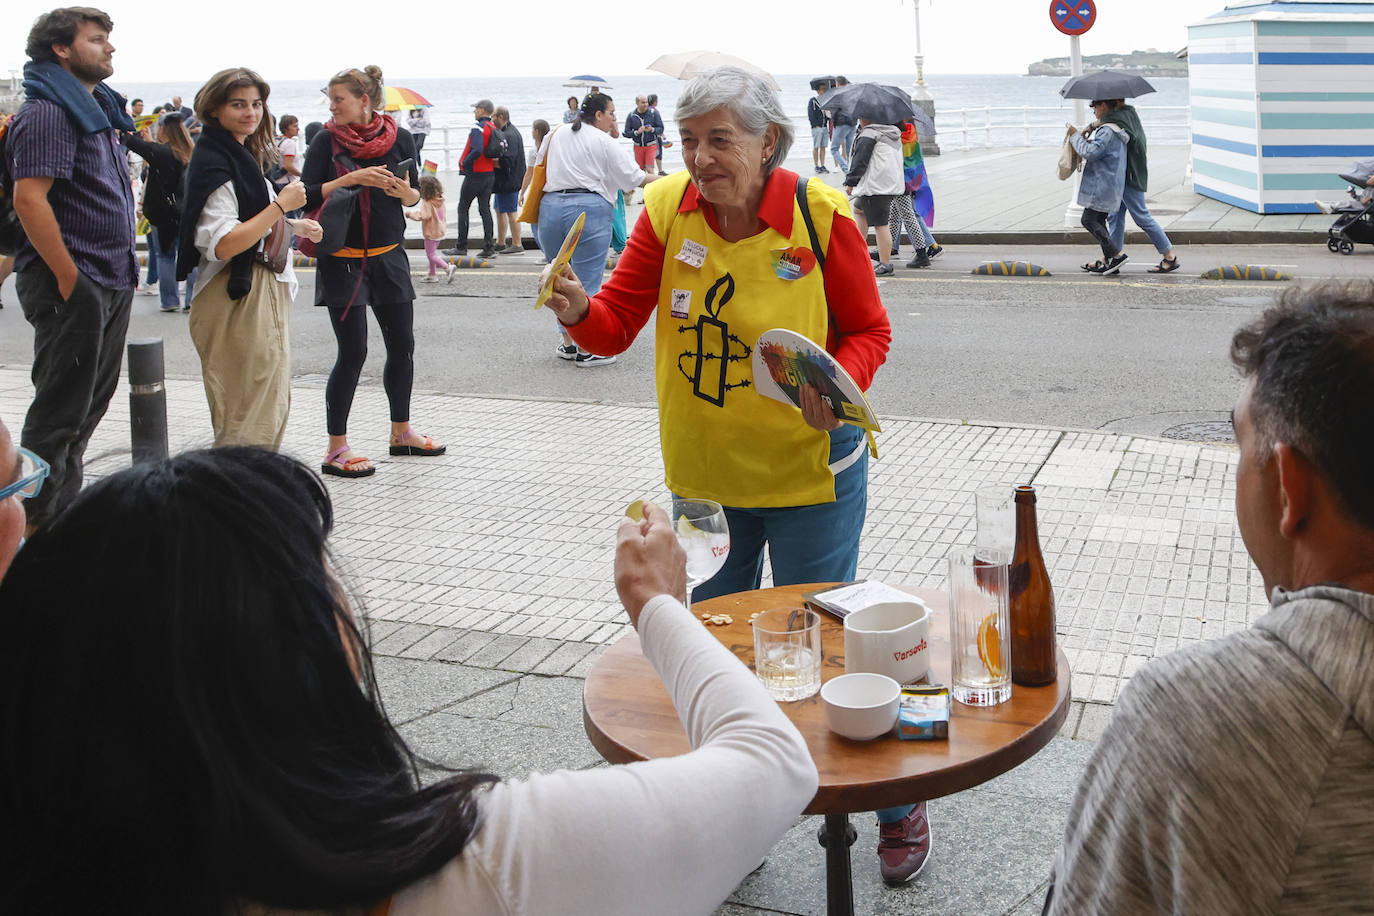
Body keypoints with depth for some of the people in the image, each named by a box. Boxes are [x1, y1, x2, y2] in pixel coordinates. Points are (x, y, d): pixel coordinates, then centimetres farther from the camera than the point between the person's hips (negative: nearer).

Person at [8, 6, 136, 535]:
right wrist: (69, 279, -23)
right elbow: (29, 199, -23)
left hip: (112, 283, 10)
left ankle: (65, 508, 29)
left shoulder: (97, 108, 17)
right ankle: (39, 527, 7)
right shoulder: (48, 110, -14)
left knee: (91, 401, 17)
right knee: (60, 411, -3)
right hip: (73, 284, -10)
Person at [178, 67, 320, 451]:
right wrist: (281, 204, -21)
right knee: (246, 422, -7)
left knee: (273, 406, 15)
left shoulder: (243, 156, 16)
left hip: (264, 295, 10)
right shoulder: (213, 163, -15)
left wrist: (292, 226, 18)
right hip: (237, 300, -10)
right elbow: (222, 244, -25)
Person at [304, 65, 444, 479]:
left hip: (389, 257, 4)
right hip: (343, 261, -4)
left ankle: (401, 432, 28)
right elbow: (309, 197, -11)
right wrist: (353, 178, -21)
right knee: (353, 352, -6)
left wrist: (404, 191, -13)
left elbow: (415, 196, 9)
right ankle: (336, 449, 3)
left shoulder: (399, 138, 4)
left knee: (402, 345, 9)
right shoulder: (326, 141, -4)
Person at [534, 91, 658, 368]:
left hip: (551, 207, 6)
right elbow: (634, 177, 2)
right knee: (587, 281, -1)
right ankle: (586, 350, 2)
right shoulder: (604, 143, 0)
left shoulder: (556, 135, 16)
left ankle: (568, 344, 22)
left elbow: (538, 168, 21)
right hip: (590, 208, -5)